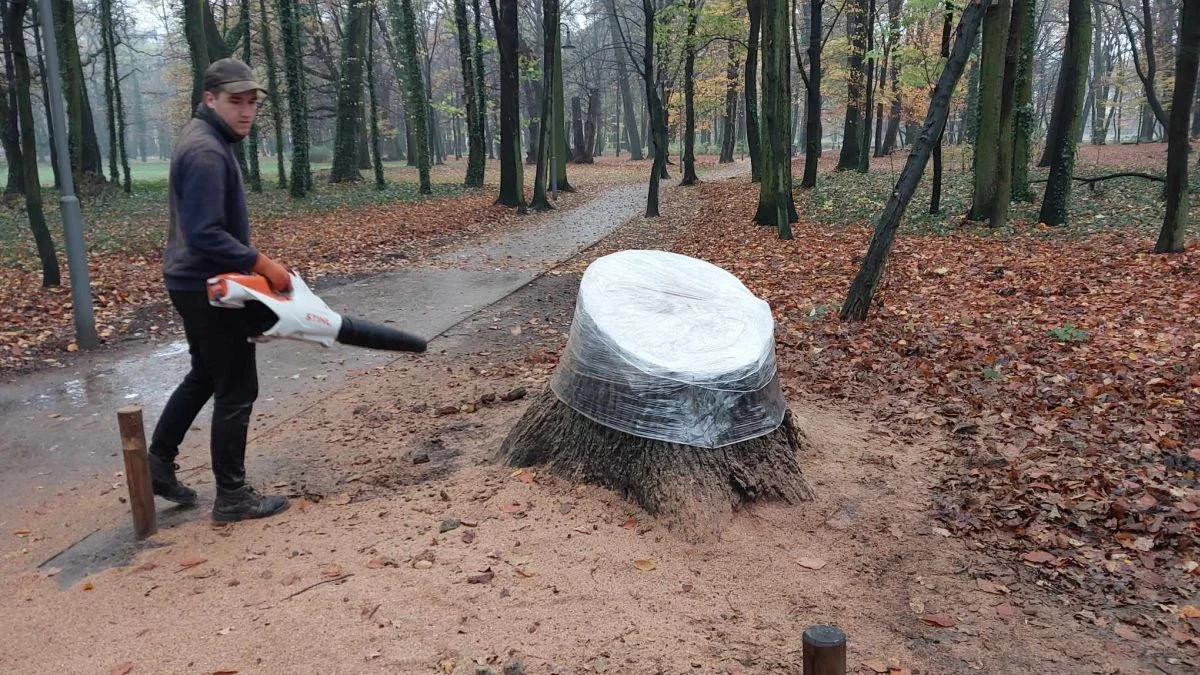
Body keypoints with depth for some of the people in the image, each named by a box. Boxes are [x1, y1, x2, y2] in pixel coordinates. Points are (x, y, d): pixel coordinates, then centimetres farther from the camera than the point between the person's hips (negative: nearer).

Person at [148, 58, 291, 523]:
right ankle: (232, 497, 8)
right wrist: (262, 265, -22)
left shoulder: (205, 138, 13)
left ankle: (158, 463, 30)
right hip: (208, 287, -11)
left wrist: (251, 265, 12)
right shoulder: (206, 151, -21)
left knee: (205, 375, 23)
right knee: (236, 389, -2)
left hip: (198, 283, 11)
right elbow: (206, 235, -28)